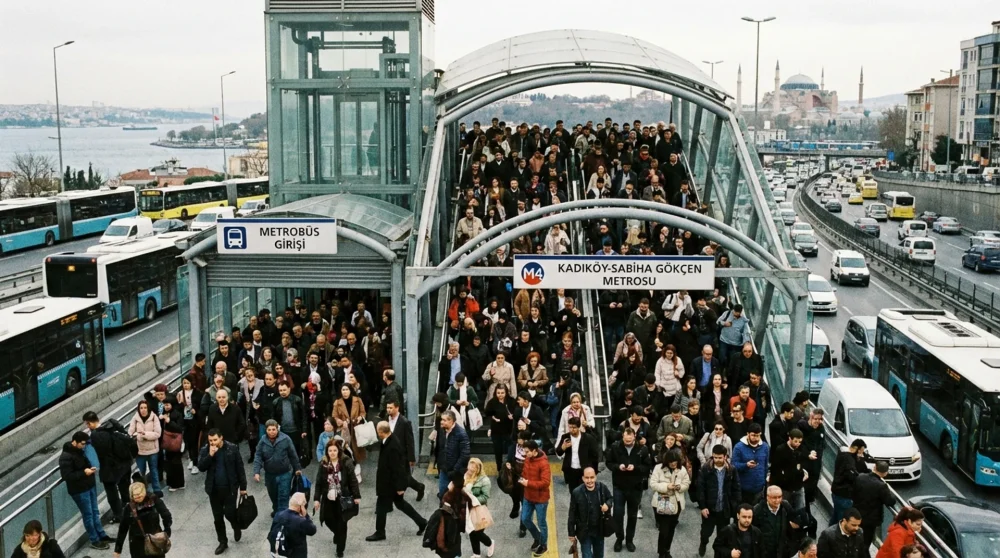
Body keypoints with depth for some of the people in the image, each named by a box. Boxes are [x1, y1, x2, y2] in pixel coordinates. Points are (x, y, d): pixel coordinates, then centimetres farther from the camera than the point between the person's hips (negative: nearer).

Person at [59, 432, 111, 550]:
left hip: (90, 485, 8)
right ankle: (95, 541, 15)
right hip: (79, 490, -8)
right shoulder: (65, 457, -22)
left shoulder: (80, 450, 4)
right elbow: (66, 476, -25)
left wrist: (91, 468, 1)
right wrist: (84, 473, -27)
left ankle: (102, 535, 31)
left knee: (95, 512, 18)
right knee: (88, 515, 3)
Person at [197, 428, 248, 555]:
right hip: (213, 489, 3)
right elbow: (201, 468, -10)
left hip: (229, 488, -3)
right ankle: (222, 542, 23)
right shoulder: (205, 450, -3)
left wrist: (243, 487, -3)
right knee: (217, 517, 8)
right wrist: (210, 455, -23)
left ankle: (236, 528, 29)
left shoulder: (232, 448, -9)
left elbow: (239, 468, -4)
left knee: (229, 513, -4)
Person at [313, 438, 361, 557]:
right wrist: (316, 499, -2)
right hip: (328, 499, 3)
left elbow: (353, 481, -8)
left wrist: (356, 496, -8)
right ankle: (338, 534, 45)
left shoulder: (346, 462, -11)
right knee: (329, 520, 11)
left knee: (341, 524, 3)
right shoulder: (323, 464, -2)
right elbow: (318, 483, 1)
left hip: (342, 499, -3)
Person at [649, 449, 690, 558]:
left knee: (671, 529, 15)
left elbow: (686, 484, 4)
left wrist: (679, 487, -17)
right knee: (664, 530, -6)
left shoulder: (682, 469, -1)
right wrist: (666, 486, -23)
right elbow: (653, 484, -12)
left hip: (676, 503, 3)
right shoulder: (658, 468, -9)